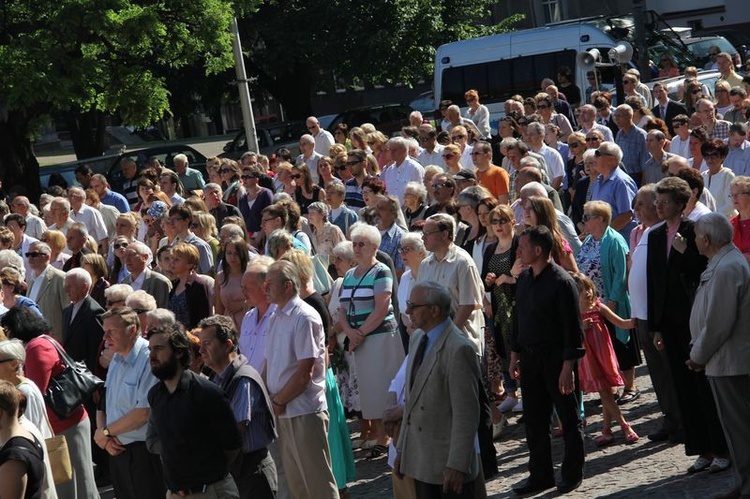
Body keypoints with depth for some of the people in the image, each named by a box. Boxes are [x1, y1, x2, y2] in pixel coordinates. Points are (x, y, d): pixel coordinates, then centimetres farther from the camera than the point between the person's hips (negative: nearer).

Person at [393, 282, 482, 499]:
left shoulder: (458, 349, -18)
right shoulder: (417, 339, 10)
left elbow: (466, 413, -19)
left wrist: (457, 465, -20)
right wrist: (402, 450, 17)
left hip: (448, 457, -8)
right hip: (421, 460, 8)